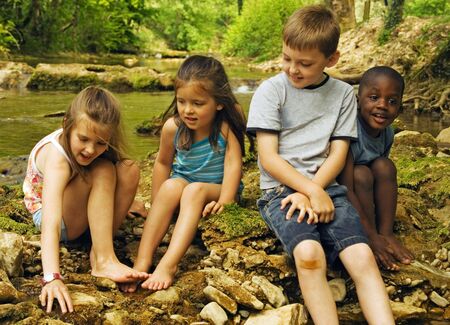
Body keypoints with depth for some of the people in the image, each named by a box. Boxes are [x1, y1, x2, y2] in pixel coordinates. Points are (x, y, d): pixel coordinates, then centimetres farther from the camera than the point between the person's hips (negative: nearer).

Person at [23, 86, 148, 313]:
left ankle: (99, 252, -18)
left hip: (83, 211, 6)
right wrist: (52, 278, -57)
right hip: (51, 213, -6)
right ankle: (104, 261, -33)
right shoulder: (57, 158, -36)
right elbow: (51, 223, -48)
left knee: (129, 170, -20)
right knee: (102, 171, -31)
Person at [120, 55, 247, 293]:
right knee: (171, 186, -32)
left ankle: (168, 264, -44)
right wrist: (158, 205, 4)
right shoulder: (173, 127, -11)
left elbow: (233, 163, -21)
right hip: (183, 183, 2)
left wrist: (224, 201, -31)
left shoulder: (227, 125, -19)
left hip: (217, 188, -2)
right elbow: (163, 163, 4)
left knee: (194, 190, -35)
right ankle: (142, 261, -37)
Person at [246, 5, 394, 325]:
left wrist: (312, 193, -12)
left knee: (362, 256, -24)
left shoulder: (343, 94, 9)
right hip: (281, 189, -2)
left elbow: (338, 154, 5)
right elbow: (268, 157, -4)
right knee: (309, 253, -32)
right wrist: (313, 192, -15)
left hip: (326, 188, 2)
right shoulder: (271, 91, 1)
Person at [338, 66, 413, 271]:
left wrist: (383, 236, -15)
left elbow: (384, 182, -5)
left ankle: (386, 232, -13)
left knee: (385, 166, -15)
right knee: (361, 174, -29)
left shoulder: (387, 133, -7)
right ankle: (373, 236, -20)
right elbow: (346, 188, -32)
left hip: (365, 199, 6)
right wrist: (371, 237, -31)